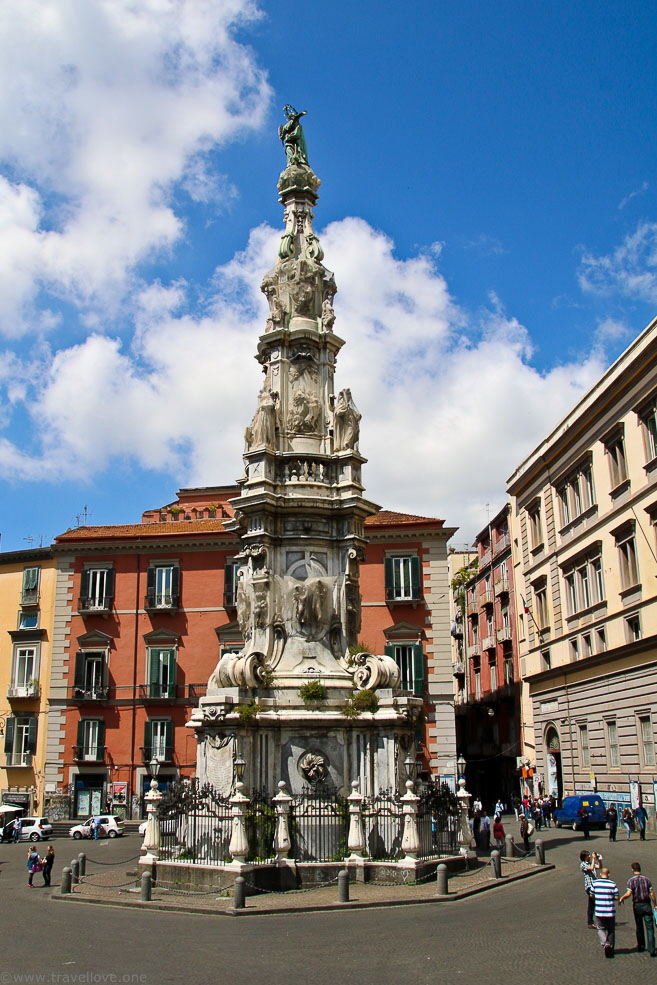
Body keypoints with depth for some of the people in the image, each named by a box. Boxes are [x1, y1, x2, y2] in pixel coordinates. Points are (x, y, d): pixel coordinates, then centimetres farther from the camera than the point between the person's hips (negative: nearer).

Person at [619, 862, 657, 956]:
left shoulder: (631, 880, -7)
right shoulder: (646, 879, 1)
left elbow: (629, 894, -15)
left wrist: (622, 898, 3)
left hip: (637, 905, -1)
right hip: (647, 905, 1)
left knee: (639, 927, 17)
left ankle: (641, 946, 29)